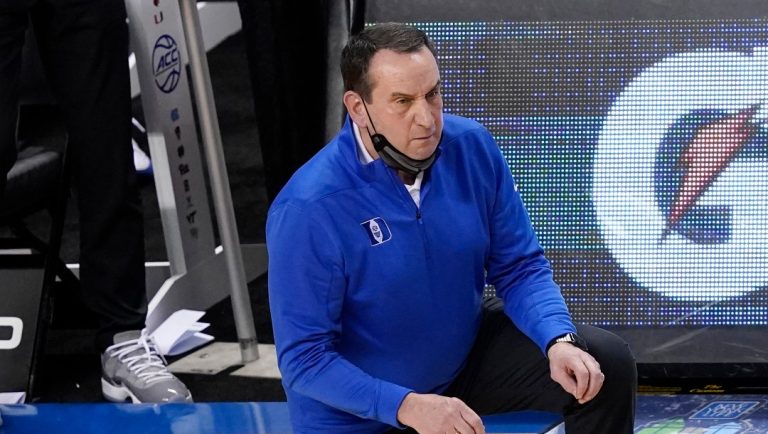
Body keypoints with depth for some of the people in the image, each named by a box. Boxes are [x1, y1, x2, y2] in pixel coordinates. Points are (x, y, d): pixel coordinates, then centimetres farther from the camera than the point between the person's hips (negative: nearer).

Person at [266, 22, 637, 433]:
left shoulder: (472, 148, -13)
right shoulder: (309, 209, -29)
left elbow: (520, 267, -4)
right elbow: (304, 360, -25)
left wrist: (559, 343, -24)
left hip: (465, 353, 4)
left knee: (607, 364, -9)